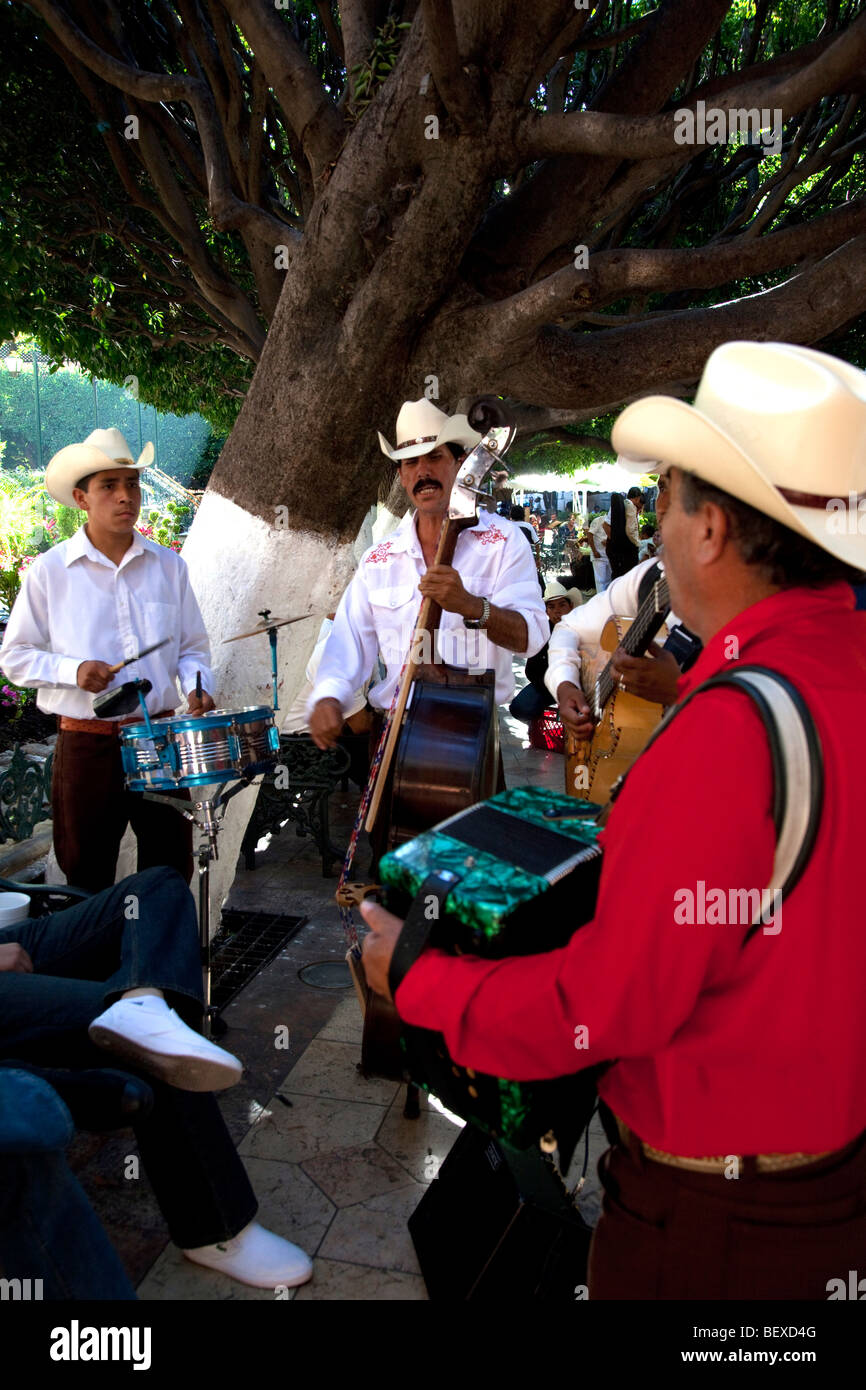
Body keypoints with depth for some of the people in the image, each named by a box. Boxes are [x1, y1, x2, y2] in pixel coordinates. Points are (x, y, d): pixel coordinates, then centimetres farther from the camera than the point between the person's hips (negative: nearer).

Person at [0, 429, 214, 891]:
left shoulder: (168, 566, 6)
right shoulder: (49, 571, -1)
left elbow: (192, 646, 13)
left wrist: (197, 689, -7)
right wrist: (73, 671, -15)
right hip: (86, 744, -2)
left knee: (171, 873, 10)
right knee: (87, 879, 9)